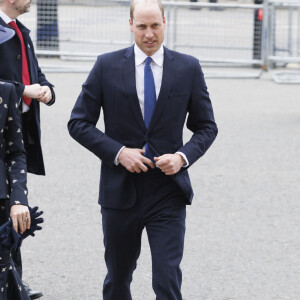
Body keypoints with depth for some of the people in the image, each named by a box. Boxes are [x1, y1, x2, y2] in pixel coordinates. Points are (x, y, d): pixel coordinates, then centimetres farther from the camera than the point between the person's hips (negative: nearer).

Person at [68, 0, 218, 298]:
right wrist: (118, 152, -14)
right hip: (120, 191, 1)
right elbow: (78, 123, 0)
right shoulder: (107, 66, -1)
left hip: (168, 193, -1)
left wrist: (183, 156, -12)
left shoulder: (188, 68, 1)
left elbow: (206, 126, 8)